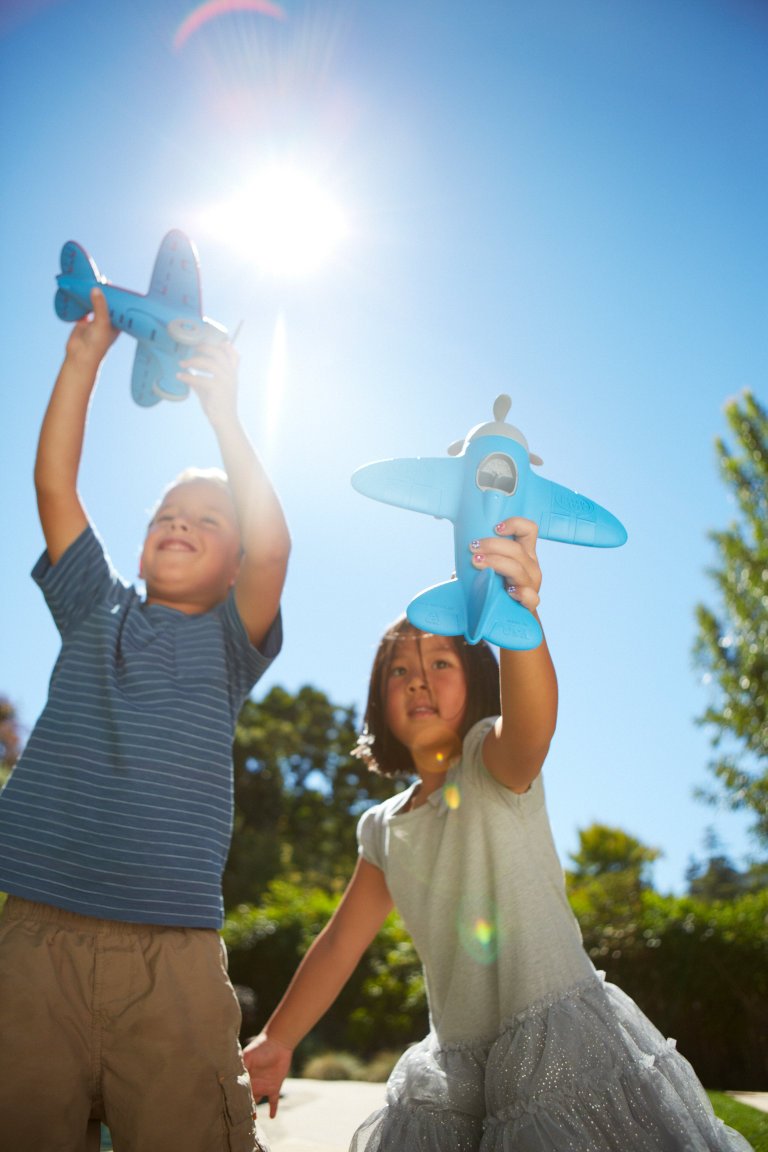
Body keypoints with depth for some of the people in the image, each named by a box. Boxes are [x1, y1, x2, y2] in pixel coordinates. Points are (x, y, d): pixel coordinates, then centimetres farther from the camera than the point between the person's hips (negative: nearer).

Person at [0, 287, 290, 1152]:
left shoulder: (228, 640, 9)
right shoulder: (94, 612, 16)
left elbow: (272, 545, -9)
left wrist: (221, 410, -10)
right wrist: (85, 353, 6)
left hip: (171, 958, -2)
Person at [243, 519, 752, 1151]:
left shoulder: (494, 762, -8)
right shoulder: (384, 827, 11)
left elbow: (532, 722, -33)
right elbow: (340, 944, 19)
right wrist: (275, 1041, 21)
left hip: (561, 1034, -6)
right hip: (458, 1063, 6)